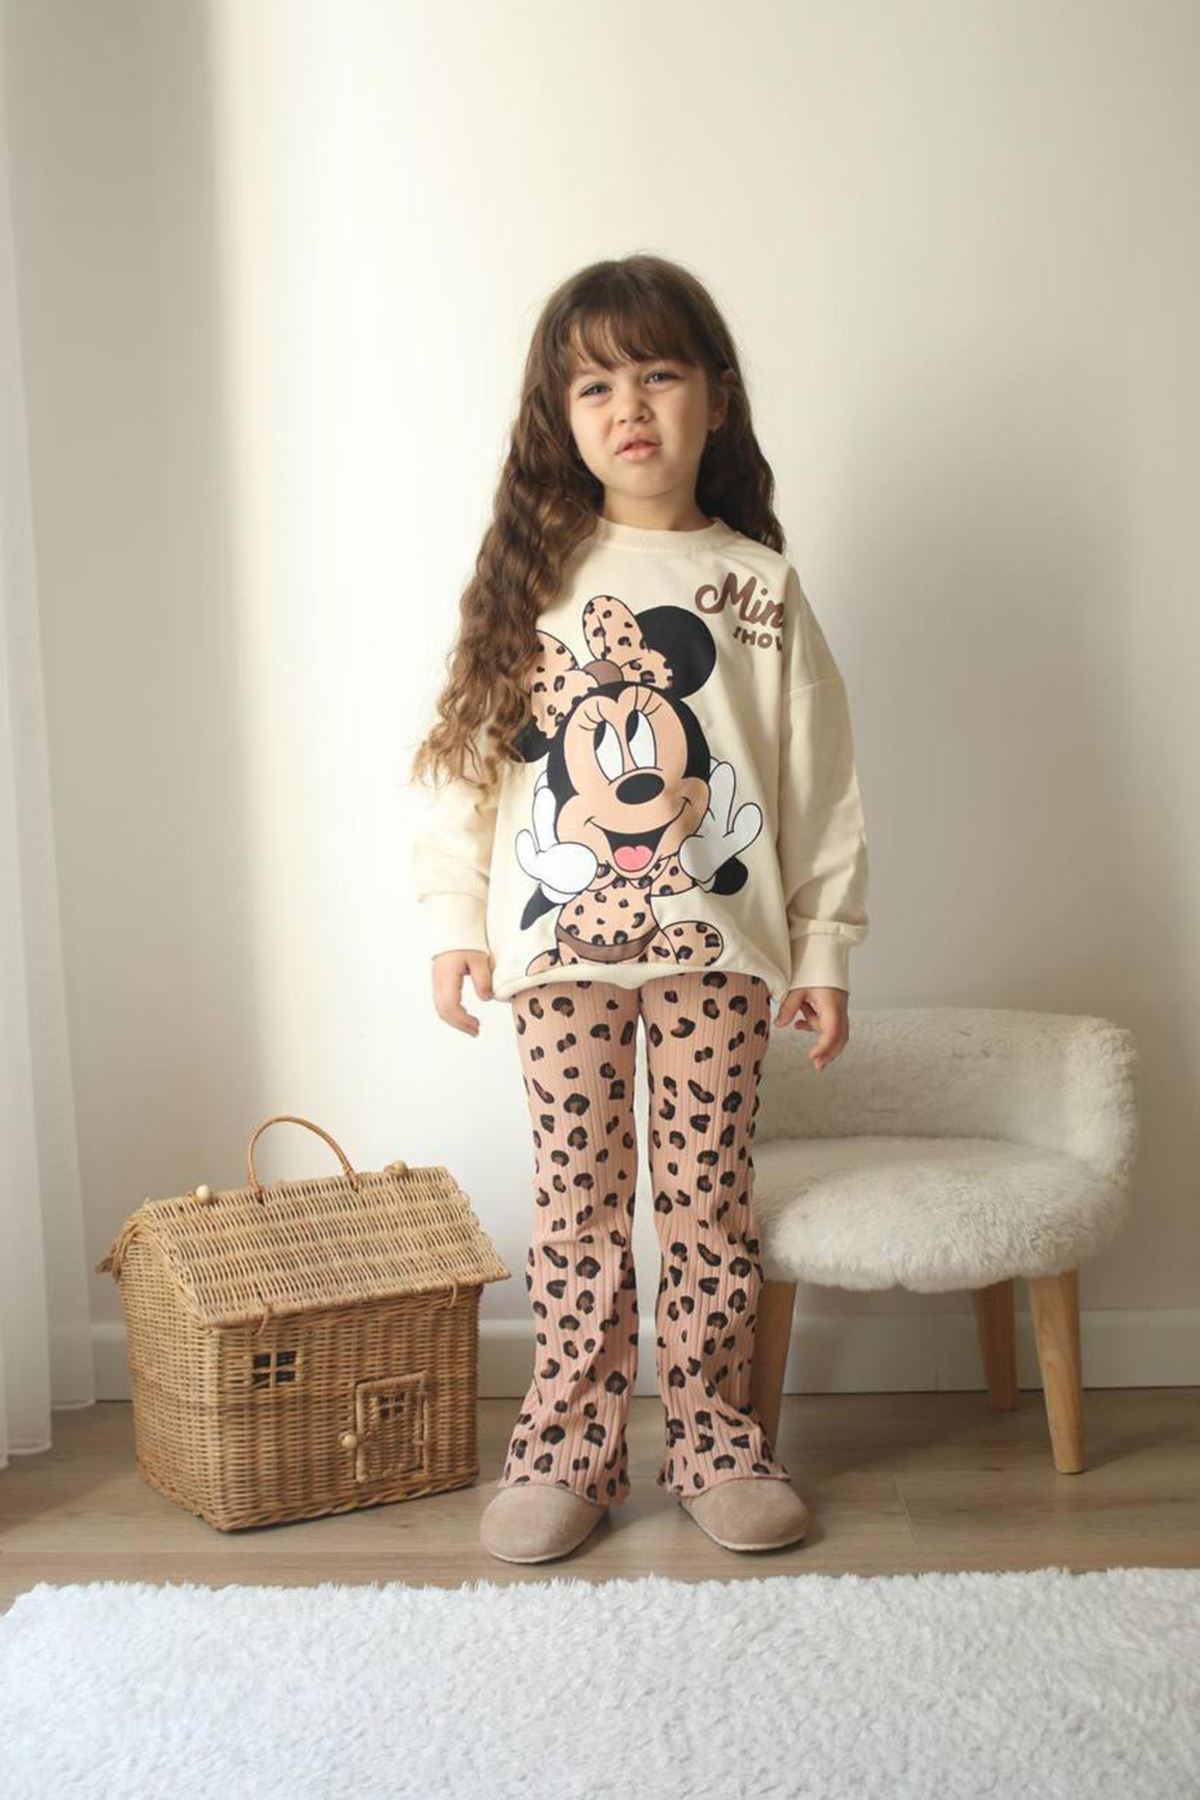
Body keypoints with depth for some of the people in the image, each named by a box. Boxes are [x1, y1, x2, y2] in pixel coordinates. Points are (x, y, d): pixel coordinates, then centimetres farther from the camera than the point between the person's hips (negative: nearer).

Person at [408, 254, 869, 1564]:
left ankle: (710, 1440, 23)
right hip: (561, 945, 0)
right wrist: (453, 920, 0)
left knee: (708, 1202, 8)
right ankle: (570, 1450, 20)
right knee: (577, 1204, 7)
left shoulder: (758, 587, 3)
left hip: (717, 945, 0)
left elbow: (819, 780, 3)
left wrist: (824, 951, 1)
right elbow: (463, 752, 4)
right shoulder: (531, 577, 3)